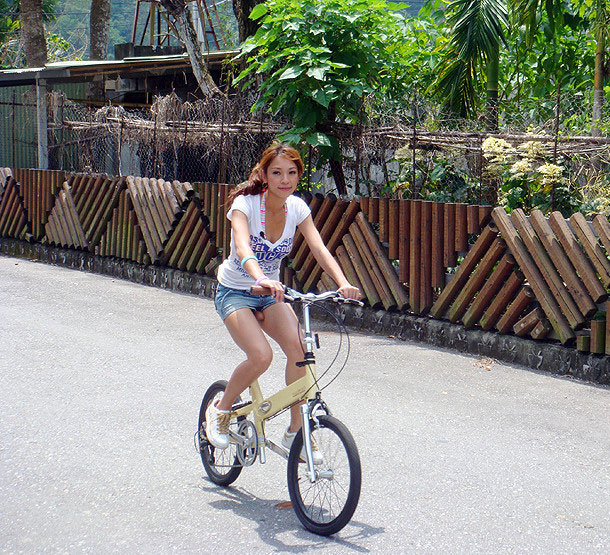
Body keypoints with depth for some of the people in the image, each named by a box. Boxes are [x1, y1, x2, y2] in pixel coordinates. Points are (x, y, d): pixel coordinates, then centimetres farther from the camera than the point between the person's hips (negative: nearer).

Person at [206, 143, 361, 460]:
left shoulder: (297, 207, -7)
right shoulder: (245, 203, -21)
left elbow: (319, 249, -18)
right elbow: (242, 248, -40)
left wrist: (343, 284, -37)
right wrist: (261, 279, -60)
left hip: (271, 292, 4)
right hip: (235, 292, -4)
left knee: (297, 345, -23)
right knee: (261, 356, -28)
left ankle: (294, 433, -9)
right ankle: (220, 410, 1)